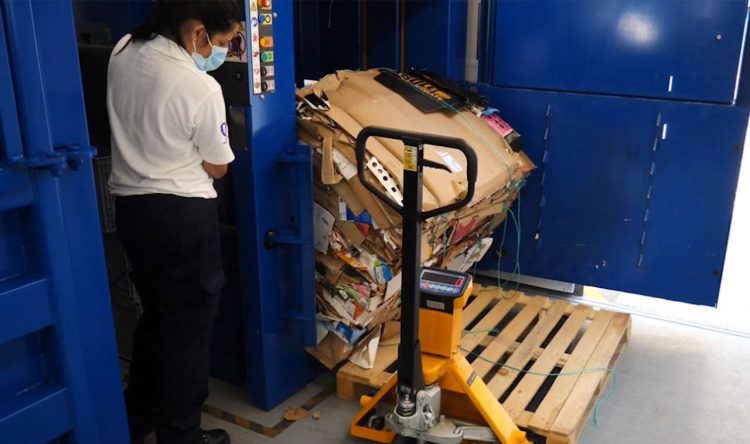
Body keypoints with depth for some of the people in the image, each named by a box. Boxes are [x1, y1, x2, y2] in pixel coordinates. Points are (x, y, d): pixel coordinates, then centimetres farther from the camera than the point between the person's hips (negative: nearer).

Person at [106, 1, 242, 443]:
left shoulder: (123, 51, 0)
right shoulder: (202, 88, -20)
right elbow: (217, 169, -7)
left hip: (131, 205, 7)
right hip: (184, 214, -7)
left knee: (155, 315, 23)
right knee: (189, 326, 8)